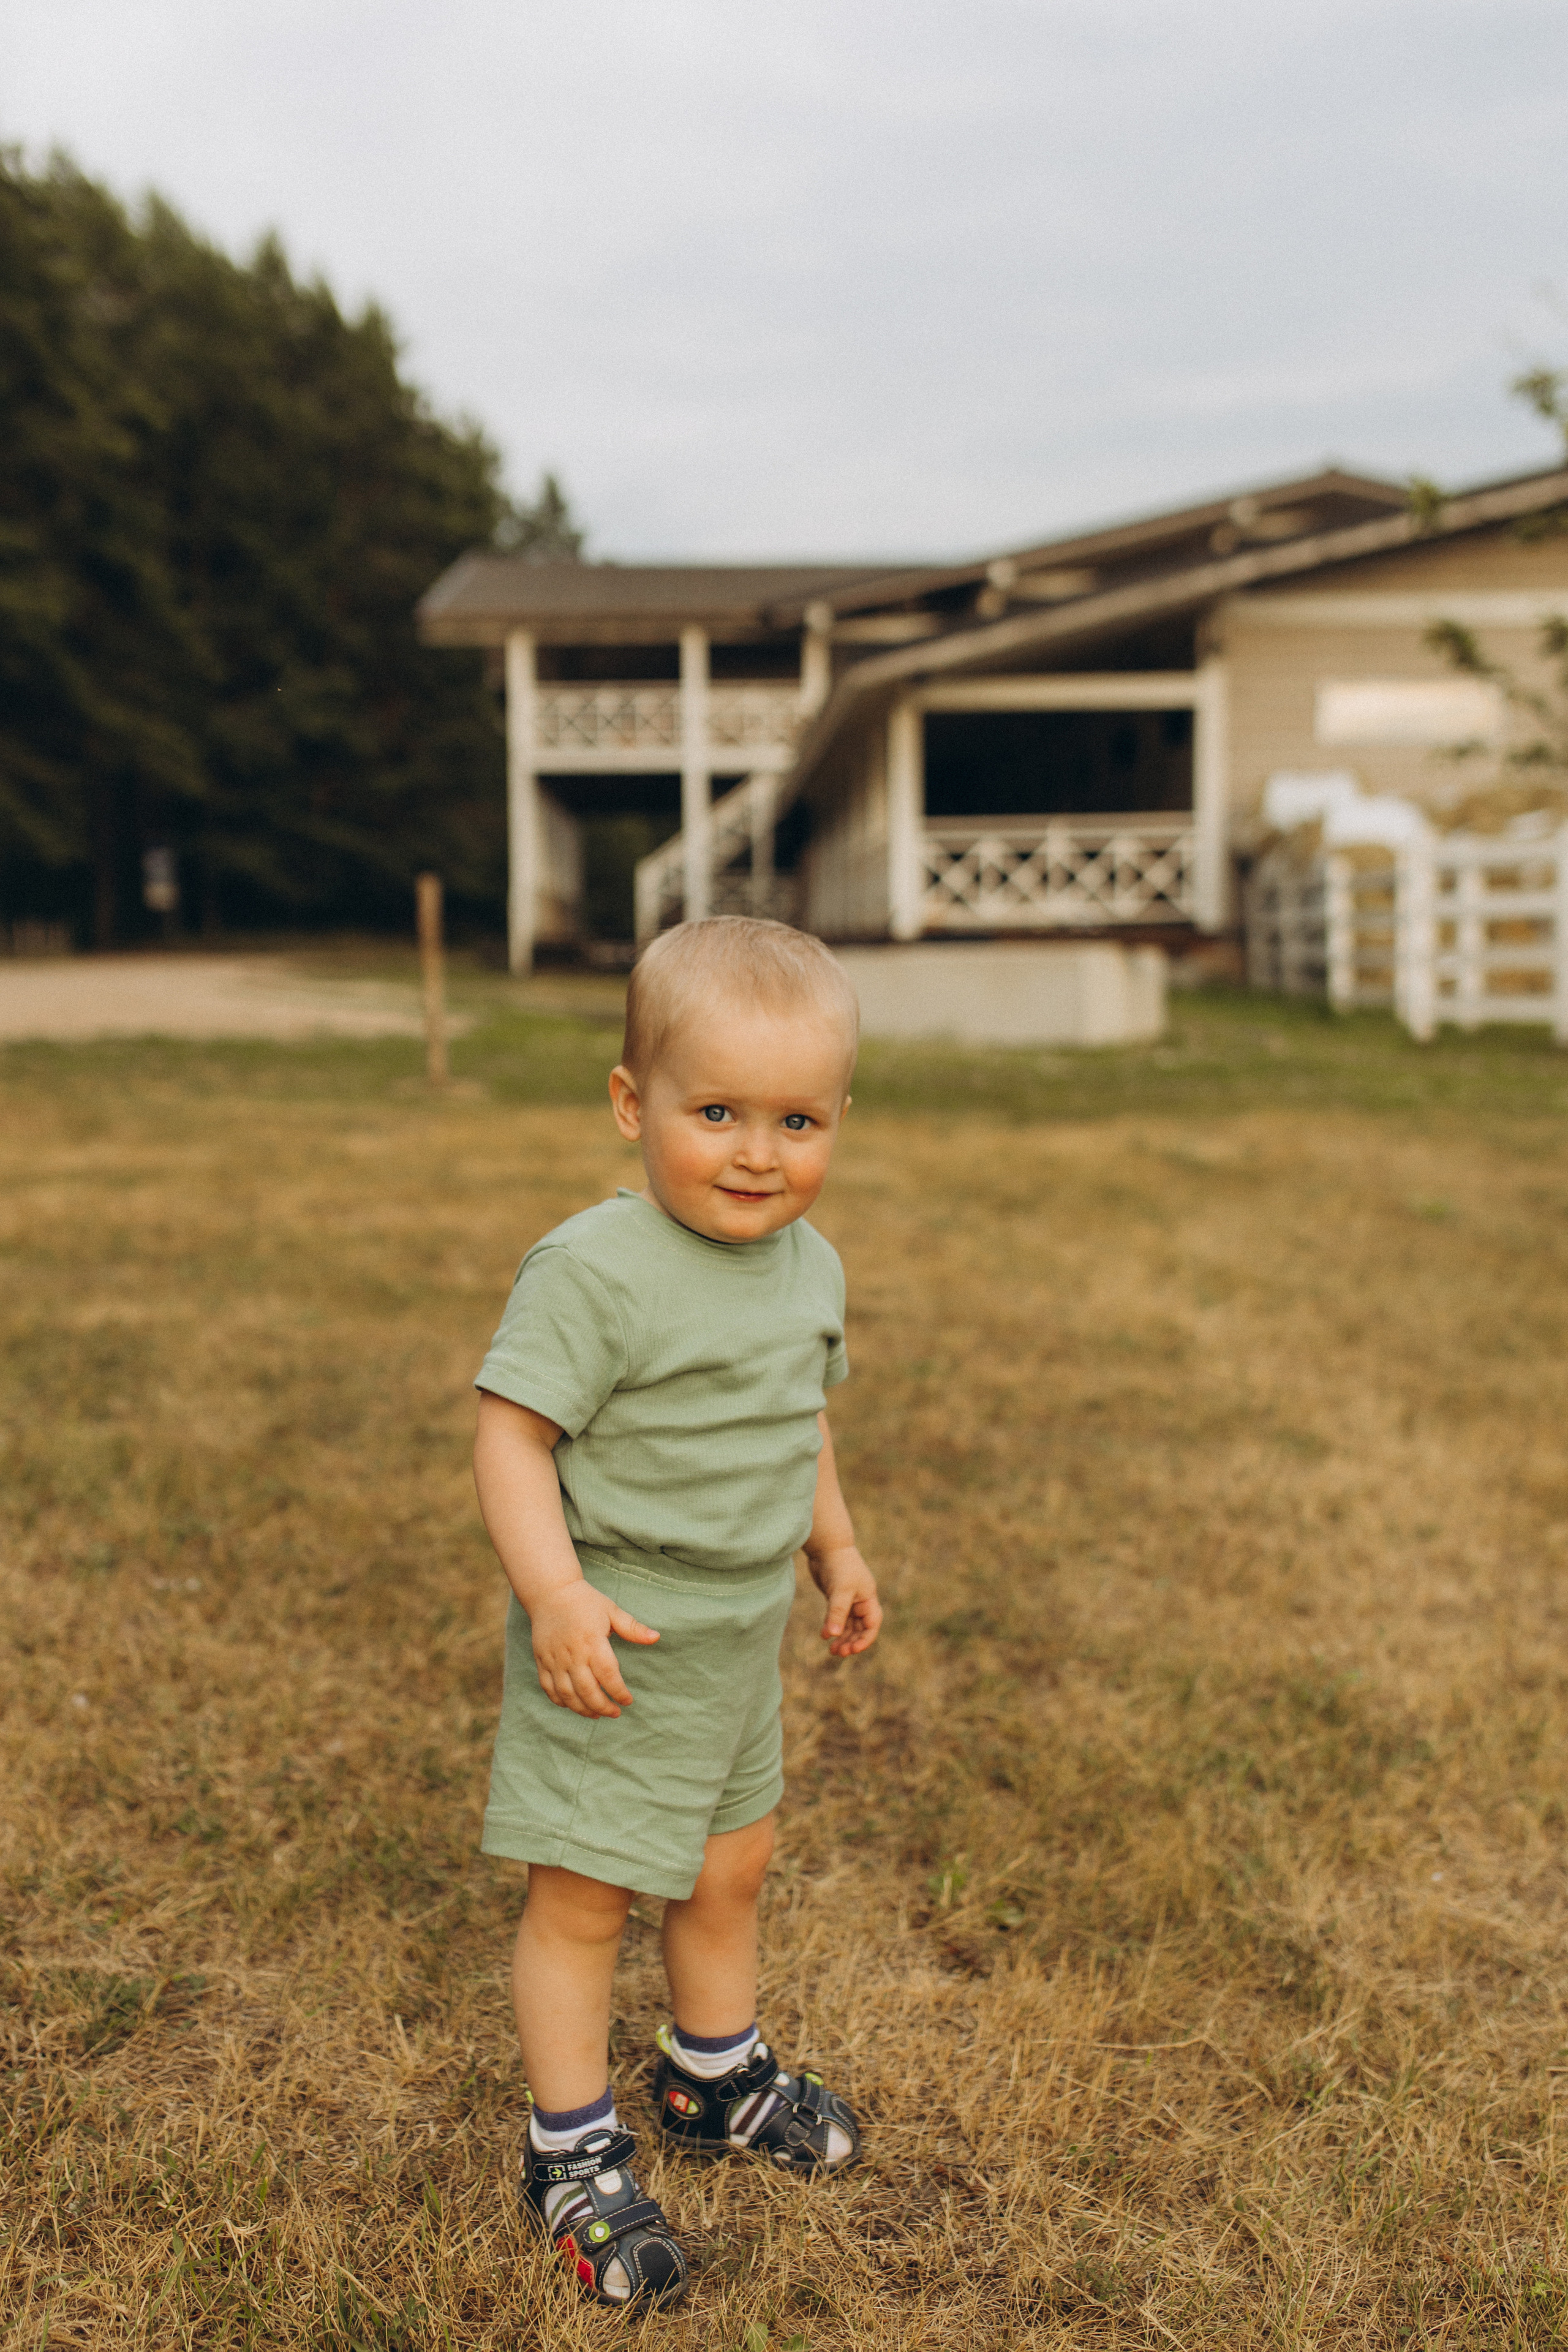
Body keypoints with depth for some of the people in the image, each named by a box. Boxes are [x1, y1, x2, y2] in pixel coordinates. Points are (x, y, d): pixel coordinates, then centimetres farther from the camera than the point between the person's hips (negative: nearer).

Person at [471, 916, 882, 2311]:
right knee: (583, 1896, 4)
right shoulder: (593, 1274, -24)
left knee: (731, 1868, 23)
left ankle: (717, 2078, 46)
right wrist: (554, 1592, -31)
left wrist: (836, 1548, 18)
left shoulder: (811, 1266, 2)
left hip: (743, 1638, 8)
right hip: (615, 1646, -7)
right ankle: (574, 2155, 24)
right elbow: (512, 1430, -23)